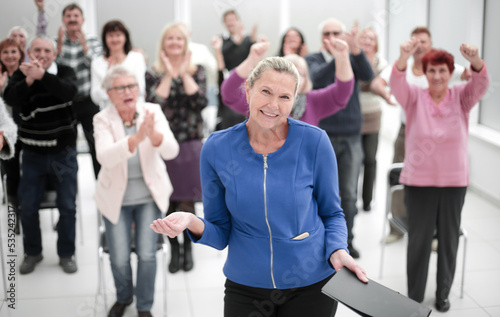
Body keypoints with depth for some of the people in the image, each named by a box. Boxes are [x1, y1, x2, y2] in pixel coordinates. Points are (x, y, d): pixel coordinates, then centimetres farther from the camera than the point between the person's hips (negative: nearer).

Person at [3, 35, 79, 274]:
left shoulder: (65, 73, -5)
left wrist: (41, 75, -39)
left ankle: (66, 254, 21)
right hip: (33, 154, 2)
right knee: (28, 206, 7)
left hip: (63, 153, -1)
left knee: (67, 206, 5)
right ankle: (32, 252, 27)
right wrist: (28, 80, -35)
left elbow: (69, 92, -27)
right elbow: (10, 98, -18)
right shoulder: (21, 74, 0)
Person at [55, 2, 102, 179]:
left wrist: (84, 45, -19)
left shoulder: (93, 41, 2)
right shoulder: (56, 42, 3)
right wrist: (60, 46, -18)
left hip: (89, 102, -1)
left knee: (96, 144, 4)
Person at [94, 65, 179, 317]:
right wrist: (135, 139, -45)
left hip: (149, 195, 0)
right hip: (116, 197, 0)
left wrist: (154, 135, -42)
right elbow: (104, 157, -30)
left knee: (147, 254, -6)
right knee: (119, 258, 1)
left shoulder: (152, 111, -8)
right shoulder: (103, 119, -11)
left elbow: (171, 151, -21)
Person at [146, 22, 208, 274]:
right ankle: (174, 249, 23)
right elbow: (153, 104, -14)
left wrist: (184, 73, -13)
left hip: (190, 145, 0)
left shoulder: (196, 70, 4)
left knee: (187, 202, 4)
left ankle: (188, 247, 24)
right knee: (168, 202, 4)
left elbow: (200, 102, -12)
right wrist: (169, 74, -14)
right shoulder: (153, 73, 3)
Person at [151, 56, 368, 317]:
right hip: (245, 287, 1)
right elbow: (221, 233, -2)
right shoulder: (216, 148, -8)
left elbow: (331, 213, 1)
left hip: (311, 286, 0)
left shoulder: (314, 141, -11)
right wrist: (193, 223, -23)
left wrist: (338, 251, -17)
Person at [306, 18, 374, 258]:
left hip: (351, 137, 2)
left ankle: (346, 240, 21)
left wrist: (355, 49, -36)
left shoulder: (352, 59, 5)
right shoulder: (313, 59, 0)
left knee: (350, 194, 7)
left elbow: (367, 75, -18)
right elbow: (318, 78, -23)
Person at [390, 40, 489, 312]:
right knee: (419, 239, 7)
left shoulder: (461, 97, 0)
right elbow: (397, 83, -21)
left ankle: (443, 293, 31)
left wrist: (475, 60, -41)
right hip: (418, 180, -1)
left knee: (449, 238, 13)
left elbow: (481, 84, -18)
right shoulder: (414, 97, -2)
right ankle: (414, 296, 23)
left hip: (454, 180, 1)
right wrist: (404, 56, -42)